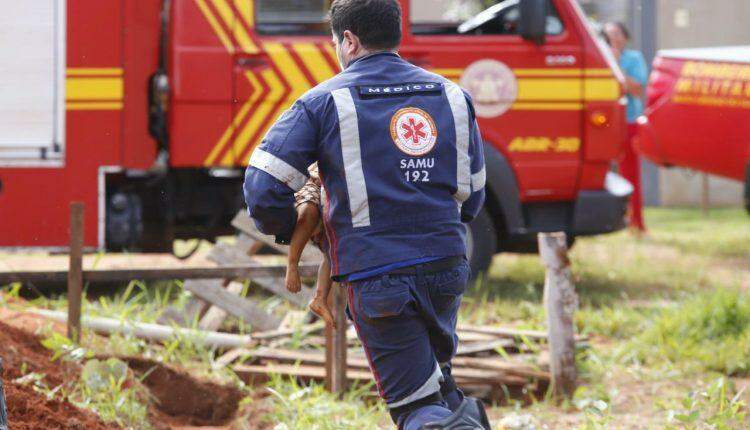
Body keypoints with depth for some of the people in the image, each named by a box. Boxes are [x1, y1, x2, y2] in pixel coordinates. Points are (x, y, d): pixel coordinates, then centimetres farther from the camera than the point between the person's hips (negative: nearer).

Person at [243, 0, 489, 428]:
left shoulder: (324, 102, -4)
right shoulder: (452, 96, 10)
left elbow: (264, 189, -9)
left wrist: (290, 232, 11)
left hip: (376, 276, -4)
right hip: (447, 270, 4)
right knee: (435, 372, 28)